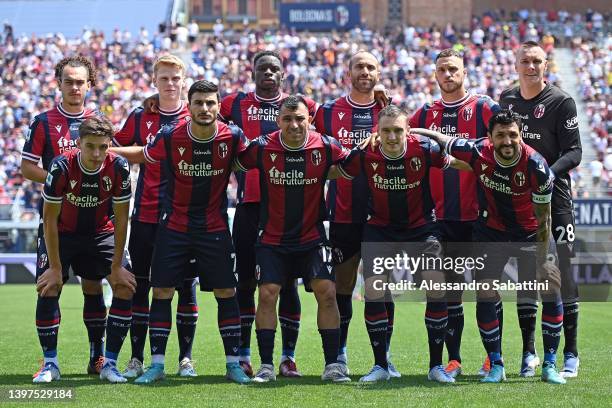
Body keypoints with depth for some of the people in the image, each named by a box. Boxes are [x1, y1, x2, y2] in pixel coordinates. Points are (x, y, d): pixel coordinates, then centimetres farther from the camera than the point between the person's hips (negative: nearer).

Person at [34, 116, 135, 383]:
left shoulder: (119, 167, -23)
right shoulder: (61, 166, -27)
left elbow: (120, 219, -12)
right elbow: (50, 219, -19)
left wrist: (116, 266, -13)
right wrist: (55, 268, -19)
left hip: (101, 234, 1)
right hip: (64, 233, -1)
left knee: (125, 288, -13)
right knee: (48, 289, -16)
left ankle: (110, 363, -4)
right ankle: (50, 364, -1)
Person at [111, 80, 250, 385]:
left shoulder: (232, 137, -11)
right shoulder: (170, 137, -12)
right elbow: (142, 155, 7)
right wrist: (106, 149, 2)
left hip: (215, 228, 0)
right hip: (174, 226, 0)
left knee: (226, 293, 0)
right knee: (162, 292, -2)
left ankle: (233, 363, 10)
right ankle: (157, 364, 7)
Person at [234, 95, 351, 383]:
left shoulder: (325, 147, -10)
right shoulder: (261, 148, -11)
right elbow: (232, 167, 4)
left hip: (312, 238, 0)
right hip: (272, 239, 0)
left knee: (327, 293, -9)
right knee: (267, 294, -8)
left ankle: (332, 365, 0)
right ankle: (266, 365, 2)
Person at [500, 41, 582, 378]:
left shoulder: (561, 102, -6)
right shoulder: (506, 99, 10)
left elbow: (574, 152, -11)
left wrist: (548, 173, -27)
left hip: (554, 196, -4)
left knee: (561, 273, -7)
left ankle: (571, 353, -1)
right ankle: (528, 352, 13)